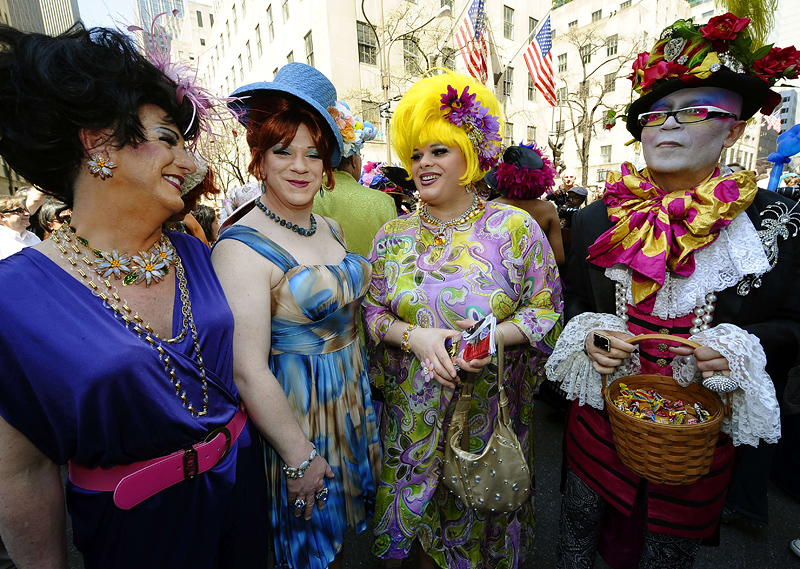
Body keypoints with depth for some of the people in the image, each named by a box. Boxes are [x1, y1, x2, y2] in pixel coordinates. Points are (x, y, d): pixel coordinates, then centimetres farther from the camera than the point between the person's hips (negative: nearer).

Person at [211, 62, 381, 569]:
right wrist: (299, 456, -16)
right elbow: (248, 371, -23)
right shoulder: (242, 248, -22)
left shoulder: (331, 229, 2)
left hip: (351, 394, 7)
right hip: (292, 409, -6)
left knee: (342, 526, 29)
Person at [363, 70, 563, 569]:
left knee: (482, 511, 20)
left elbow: (546, 309, -5)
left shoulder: (514, 226, -7)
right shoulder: (393, 236, 0)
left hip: (489, 409, -2)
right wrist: (415, 337, -18)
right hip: (414, 409, 3)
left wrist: (497, 334, -22)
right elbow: (373, 314, 1)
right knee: (419, 508, 21)